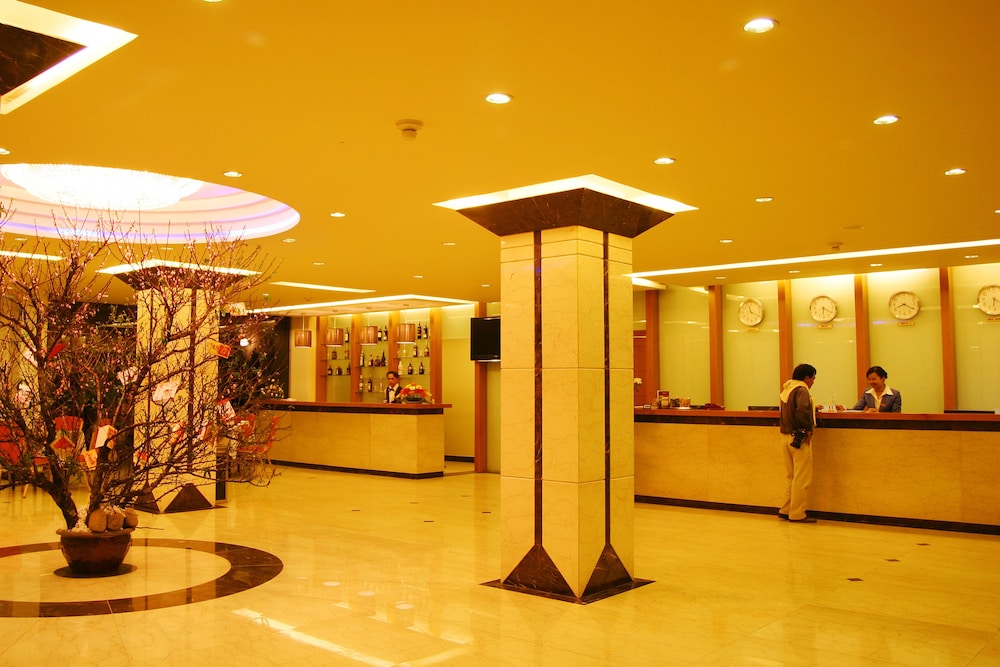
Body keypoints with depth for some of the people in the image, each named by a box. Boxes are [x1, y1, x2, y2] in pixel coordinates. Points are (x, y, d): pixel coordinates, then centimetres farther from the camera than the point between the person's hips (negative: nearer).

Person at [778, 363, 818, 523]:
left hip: (788, 437, 9)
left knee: (791, 477, 17)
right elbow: (802, 409, -29)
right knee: (802, 479, -2)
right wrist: (808, 428, -18)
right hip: (800, 437, -9)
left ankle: (785, 510, 21)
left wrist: (813, 408, 18)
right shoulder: (801, 390, -13)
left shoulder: (787, 389, 14)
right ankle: (797, 514, 2)